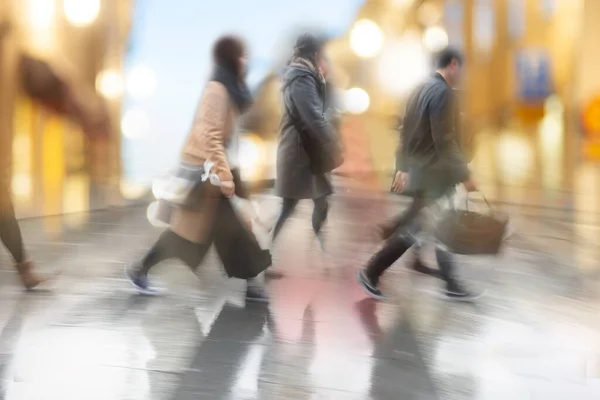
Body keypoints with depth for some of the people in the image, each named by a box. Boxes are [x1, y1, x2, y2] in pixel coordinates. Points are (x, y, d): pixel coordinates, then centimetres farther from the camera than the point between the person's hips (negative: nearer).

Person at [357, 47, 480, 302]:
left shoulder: (420, 89, 11)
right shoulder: (443, 92, -18)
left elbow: (407, 132, 16)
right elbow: (444, 141, -22)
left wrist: (403, 167, 21)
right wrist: (464, 174, -18)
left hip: (420, 171, 10)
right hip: (432, 174, -10)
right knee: (412, 230, -1)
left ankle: (451, 285, 17)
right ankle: (371, 273, 7)